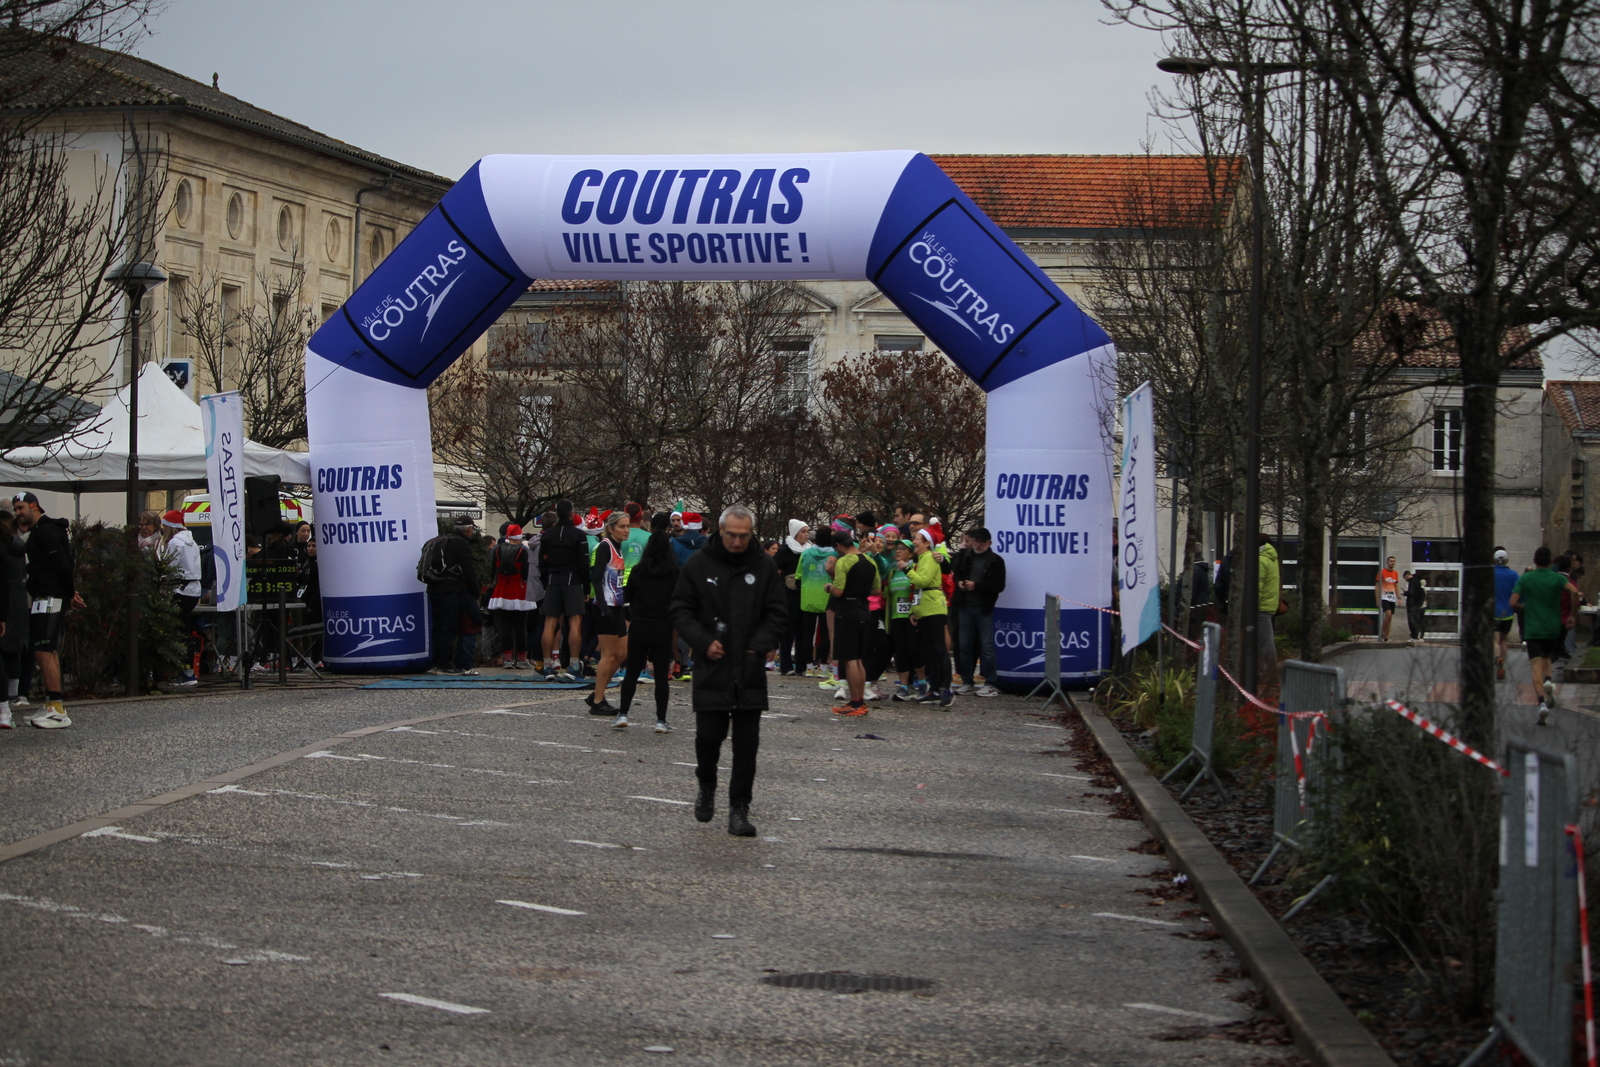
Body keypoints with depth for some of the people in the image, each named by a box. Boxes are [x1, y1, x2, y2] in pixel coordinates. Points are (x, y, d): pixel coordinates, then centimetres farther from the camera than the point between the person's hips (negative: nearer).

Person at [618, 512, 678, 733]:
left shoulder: (637, 571, 1)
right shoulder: (675, 573, -5)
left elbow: (629, 598, 10)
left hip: (639, 626, 1)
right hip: (663, 628, -1)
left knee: (632, 671, 11)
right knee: (662, 675, 3)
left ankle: (623, 714, 8)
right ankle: (661, 720, 2)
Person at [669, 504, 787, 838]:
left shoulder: (764, 566, 4)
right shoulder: (698, 564, 2)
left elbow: (775, 614, 6)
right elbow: (681, 610, 4)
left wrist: (758, 648, -7)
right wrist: (704, 642, -9)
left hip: (750, 671, 1)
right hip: (711, 669, -1)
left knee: (747, 742, 0)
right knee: (708, 735, -3)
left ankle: (739, 808, 7)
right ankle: (707, 785, 26)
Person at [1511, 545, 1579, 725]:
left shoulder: (1525, 579, 0)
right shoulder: (1557, 578, 0)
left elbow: (1513, 603, -7)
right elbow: (1574, 591, -17)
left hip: (1532, 629, -2)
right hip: (1553, 628, 2)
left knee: (1536, 667, -8)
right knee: (1546, 659, 25)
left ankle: (1542, 701, -26)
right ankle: (1548, 681, -5)